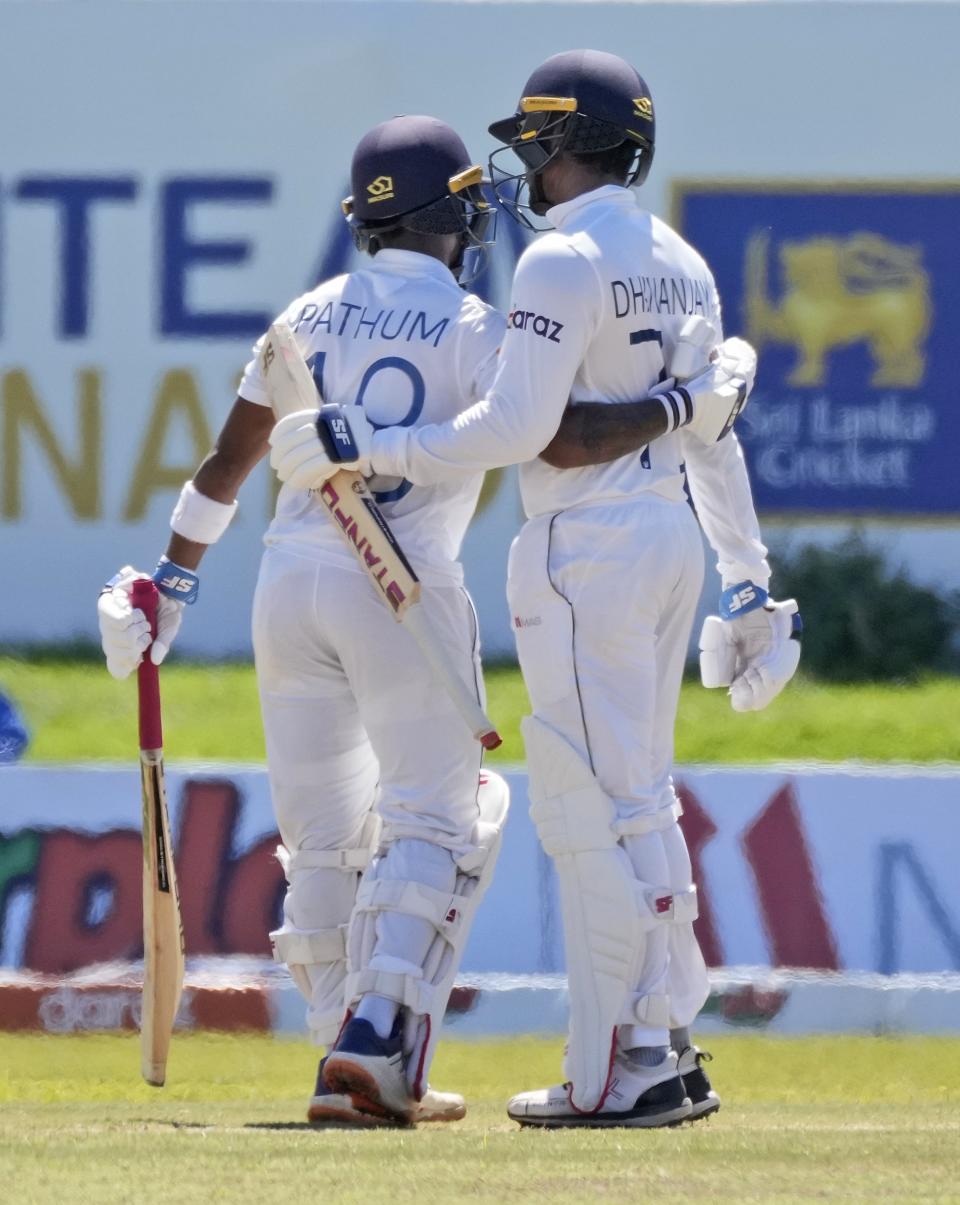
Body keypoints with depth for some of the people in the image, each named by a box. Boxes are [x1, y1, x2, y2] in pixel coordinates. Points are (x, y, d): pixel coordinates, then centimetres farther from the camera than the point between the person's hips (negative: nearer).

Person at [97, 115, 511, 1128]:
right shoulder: (471, 330, -3)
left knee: (323, 838, 12)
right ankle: (375, 1038, -19)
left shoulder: (310, 315, 11)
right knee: (432, 825, -2)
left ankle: (350, 1063, 10)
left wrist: (174, 578, 18)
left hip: (290, 581, 5)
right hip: (404, 588, -5)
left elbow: (228, 459, 12)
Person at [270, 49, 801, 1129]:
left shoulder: (563, 260, -13)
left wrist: (372, 452, -13)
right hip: (672, 540, 9)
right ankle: (668, 1054, 17)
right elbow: (712, 432, 18)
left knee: (593, 808, -7)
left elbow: (518, 426, -20)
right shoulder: (679, 263, 14)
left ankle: (617, 1073, -8)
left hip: (587, 552, -9)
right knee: (638, 804, 15)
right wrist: (748, 579, 21)